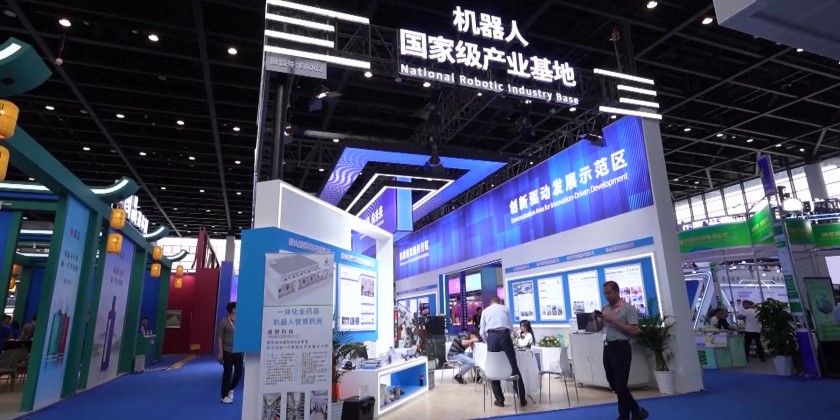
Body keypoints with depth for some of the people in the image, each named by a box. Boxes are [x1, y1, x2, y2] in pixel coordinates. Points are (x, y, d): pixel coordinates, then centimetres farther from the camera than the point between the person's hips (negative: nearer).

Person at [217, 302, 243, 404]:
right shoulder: (224, 322, -6)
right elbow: (219, 337, -6)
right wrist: (220, 352, -11)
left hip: (238, 352, 4)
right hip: (227, 352, -4)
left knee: (239, 371, 3)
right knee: (227, 373, 4)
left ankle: (231, 389, 30)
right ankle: (224, 396, 18)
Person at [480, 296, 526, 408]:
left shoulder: (485, 311, 19)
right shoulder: (505, 308, 19)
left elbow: (482, 332, 15)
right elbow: (511, 327, 17)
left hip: (492, 336, 0)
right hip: (505, 335, 0)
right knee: (514, 366, 5)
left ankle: (499, 400, 10)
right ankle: (522, 399, 7)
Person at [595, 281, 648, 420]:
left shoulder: (628, 308, -8)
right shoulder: (605, 308, 13)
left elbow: (633, 330, -16)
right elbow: (599, 328, 18)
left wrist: (613, 320, -19)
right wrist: (596, 319, -3)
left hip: (621, 348, -8)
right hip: (607, 348, 8)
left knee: (620, 385, -2)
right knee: (613, 384, 14)